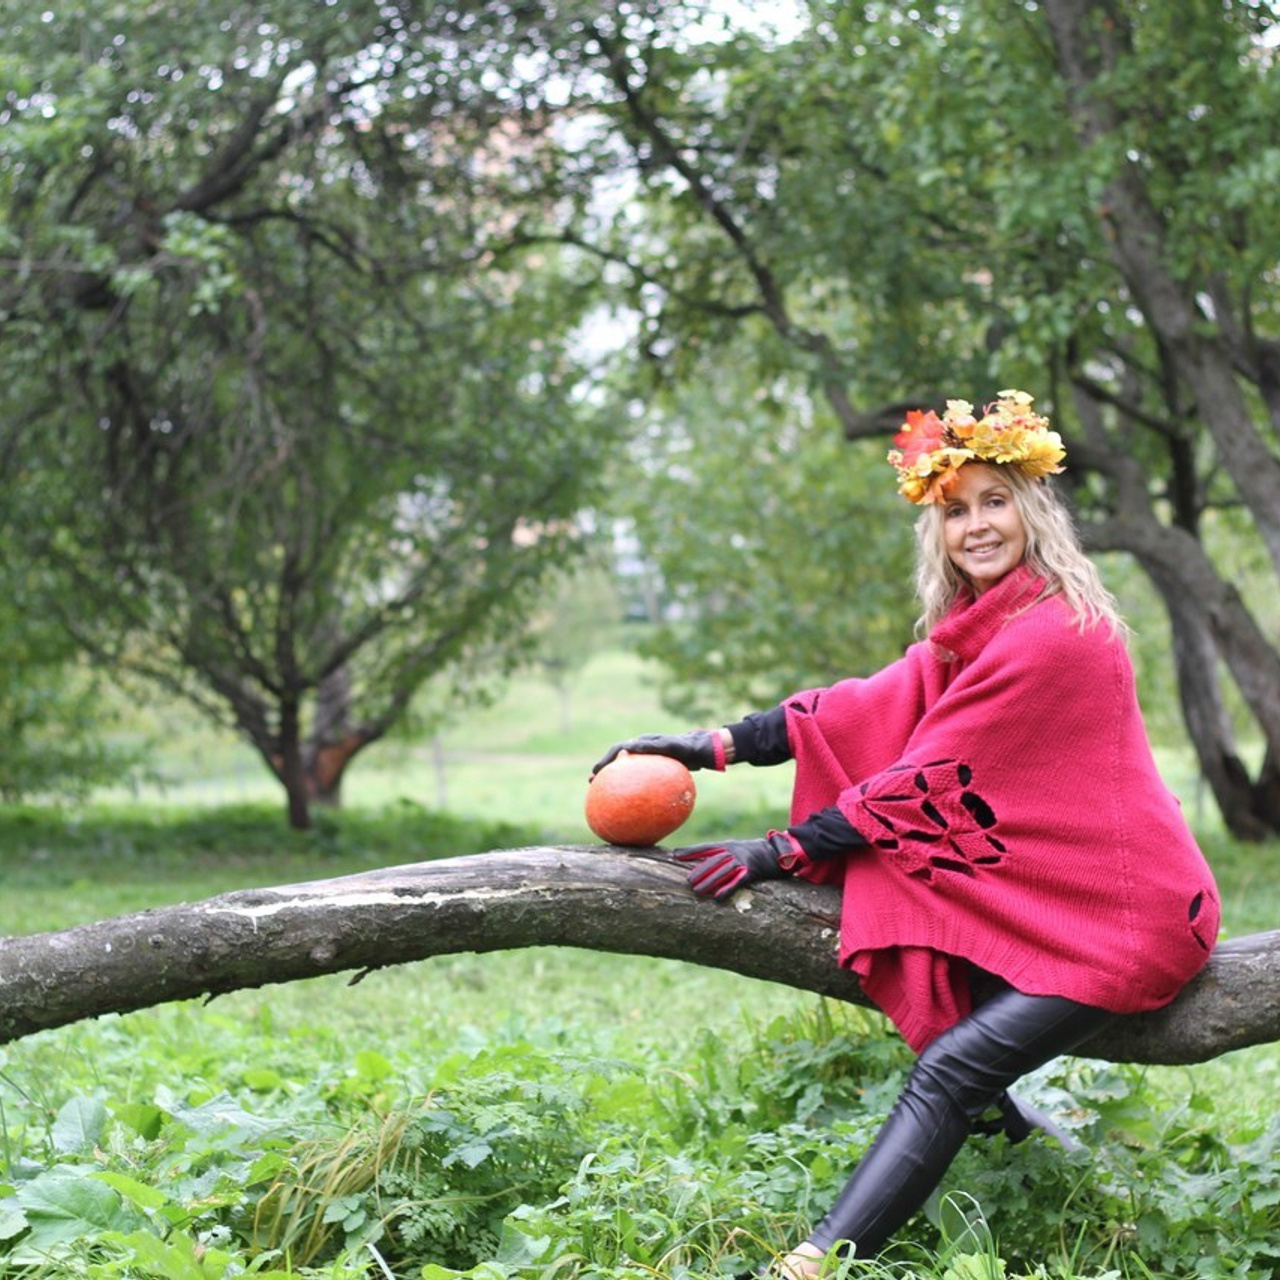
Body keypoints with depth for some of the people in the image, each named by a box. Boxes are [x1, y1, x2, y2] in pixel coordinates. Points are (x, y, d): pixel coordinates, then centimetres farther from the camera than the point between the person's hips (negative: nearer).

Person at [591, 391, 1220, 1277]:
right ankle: (1006, 1118, 15)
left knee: (949, 1070, -20)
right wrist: (712, 747, -8)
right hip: (1040, 894, 10)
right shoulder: (978, 624, 11)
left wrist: (783, 852, -16)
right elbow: (872, 708, 2)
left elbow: (927, 780, -19)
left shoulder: (1052, 633, -19)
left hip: (1122, 913, -10)